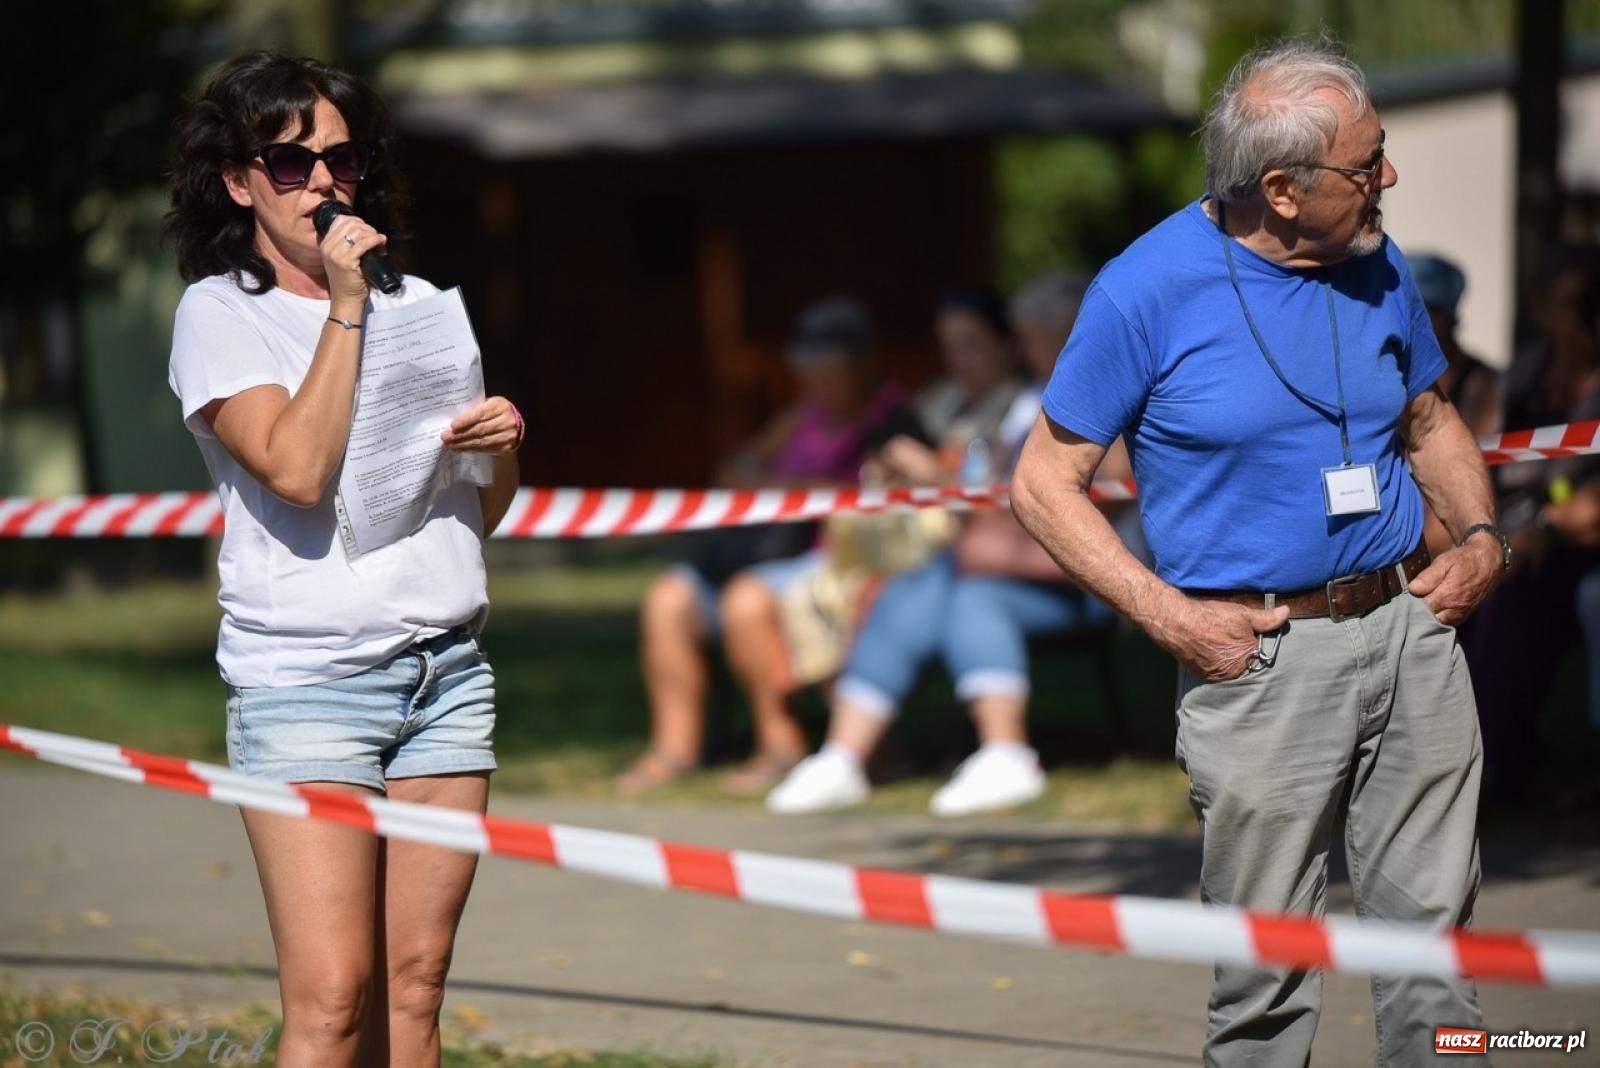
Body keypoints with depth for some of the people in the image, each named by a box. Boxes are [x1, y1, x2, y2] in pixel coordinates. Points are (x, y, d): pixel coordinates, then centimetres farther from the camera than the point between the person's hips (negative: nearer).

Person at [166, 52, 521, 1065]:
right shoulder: (219, 313, 1)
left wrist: (503, 440, 1)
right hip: (308, 680, -5)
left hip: (448, 667, 5)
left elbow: (485, 510, 23)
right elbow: (298, 468, -15)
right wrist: (343, 303, -11)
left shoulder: (416, 303, 17)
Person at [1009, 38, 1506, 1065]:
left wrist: (1482, 537, 4)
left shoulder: (1377, 267, 6)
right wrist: (1169, 613, -14)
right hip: (1257, 658, -4)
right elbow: (1045, 482, -5)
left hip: (1409, 630, 5)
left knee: (1434, 931, 7)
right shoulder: (1147, 290, -10)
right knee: (1268, 977, 1)